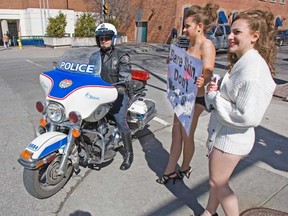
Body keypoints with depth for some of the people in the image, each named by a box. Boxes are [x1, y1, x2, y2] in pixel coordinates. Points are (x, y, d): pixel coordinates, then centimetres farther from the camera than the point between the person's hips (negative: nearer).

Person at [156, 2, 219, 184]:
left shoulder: (207, 45, -16)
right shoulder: (192, 45, 11)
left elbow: (208, 75, -28)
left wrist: (201, 82, -49)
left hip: (195, 99, -9)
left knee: (186, 136, 7)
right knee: (176, 133, 13)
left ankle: (185, 169, 31)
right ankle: (170, 171, 26)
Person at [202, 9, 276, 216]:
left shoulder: (253, 69, -25)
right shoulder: (241, 62, 7)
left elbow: (247, 116, -27)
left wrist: (214, 98, -19)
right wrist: (214, 90, -3)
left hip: (232, 137, -10)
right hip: (223, 132, 10)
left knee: (218, 183, 8)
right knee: (217, 179, 23)